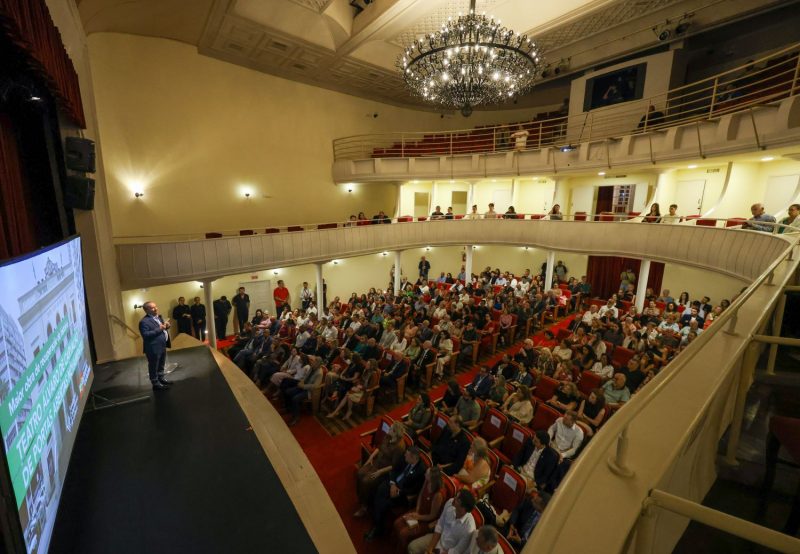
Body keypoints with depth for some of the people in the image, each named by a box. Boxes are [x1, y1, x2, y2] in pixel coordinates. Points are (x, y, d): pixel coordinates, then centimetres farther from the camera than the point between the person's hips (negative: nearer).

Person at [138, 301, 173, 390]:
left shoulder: (159, 317, 9)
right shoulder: (144, 321, -19)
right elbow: (145, 335, -26)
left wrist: (166, 326, -2)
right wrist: (158, 329, -28)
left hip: (162, 346, 9)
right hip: (153, 348, -9)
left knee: (161, 365, 23)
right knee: (154, 367, 6)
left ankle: (161, 379, 38)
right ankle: (156, 384, 17)